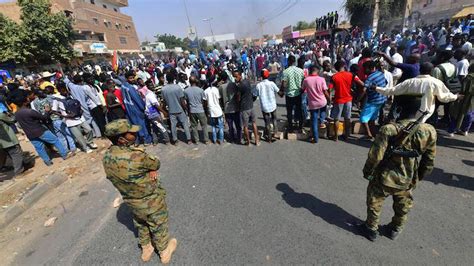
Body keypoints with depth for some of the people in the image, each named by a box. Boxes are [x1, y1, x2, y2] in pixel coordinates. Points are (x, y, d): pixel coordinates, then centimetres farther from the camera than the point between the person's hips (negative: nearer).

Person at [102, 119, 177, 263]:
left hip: (131, 200, 6)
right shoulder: (136, 157, -37)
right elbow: (156, 164, -19)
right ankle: (164, 251, 45)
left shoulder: (106, 157, -13)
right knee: (158, 225, 21)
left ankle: (146, 249, 54)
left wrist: (149, 169, -15)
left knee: (140, 224, 31)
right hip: (151, 200, -6)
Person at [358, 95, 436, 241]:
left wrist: (367, 172, -4)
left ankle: (371, 229, 36)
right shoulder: (429, 131, -12)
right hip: (408, 181, 4)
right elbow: (429, 161, 1)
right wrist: (419, 177, 17)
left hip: (384, 178, -4)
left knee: (374, 203, 19)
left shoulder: (389, 130, -27)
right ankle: (395, 230, 48)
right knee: (403, 207, 28)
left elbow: (375, 156, -22)